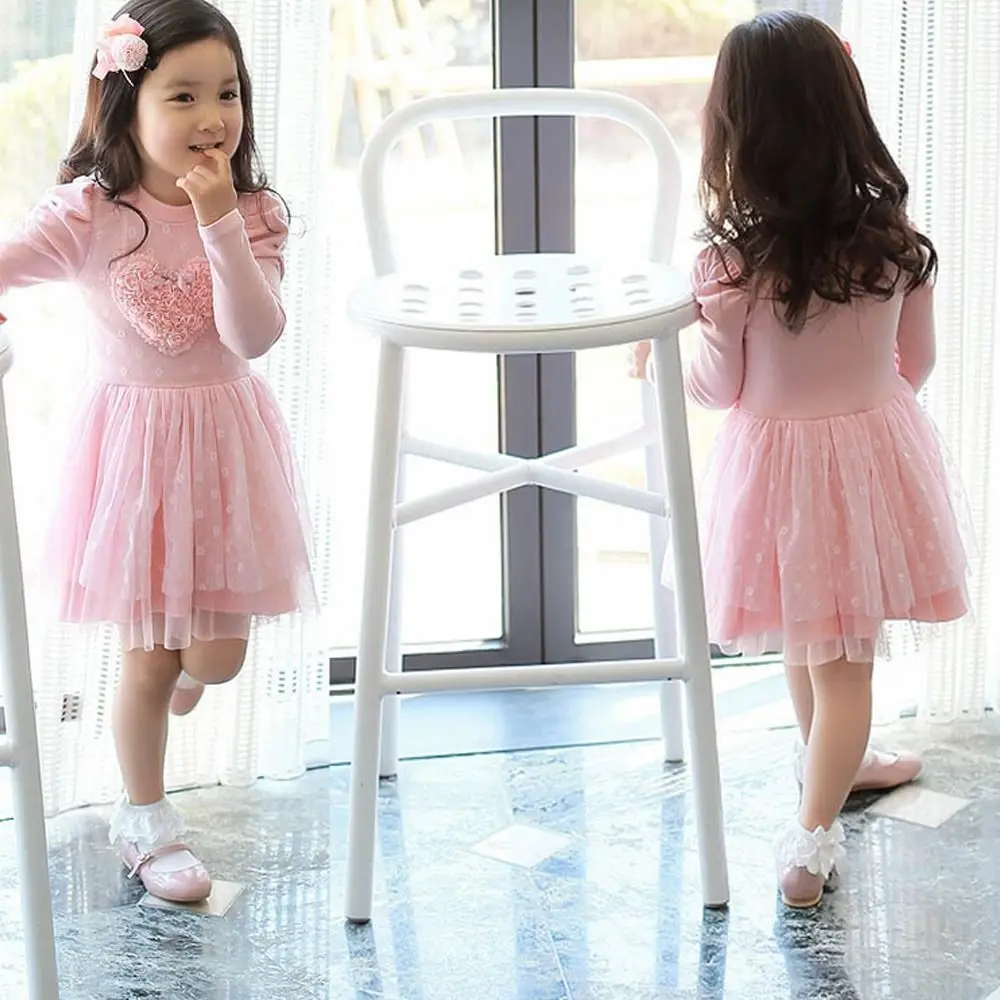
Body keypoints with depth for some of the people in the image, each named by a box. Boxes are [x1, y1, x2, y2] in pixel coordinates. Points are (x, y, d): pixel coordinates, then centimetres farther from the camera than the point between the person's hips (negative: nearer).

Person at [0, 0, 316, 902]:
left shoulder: (254, 217, -8)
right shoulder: (90, 215, -13)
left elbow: (255, 337, -20)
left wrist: (220, 225, -28)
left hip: (226, 442, 2)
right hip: (135, 442, -2)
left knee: (219, 653, 9)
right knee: (150, 658, 6)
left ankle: (185, 671, 48)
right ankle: (145, 820, 28)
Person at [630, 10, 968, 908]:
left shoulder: (732, 261, -22)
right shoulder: (896, 238, -12)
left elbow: (720, 389, -10)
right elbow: (916, 362, 1)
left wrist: (659, 357, 10)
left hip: (779, 459, -1)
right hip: (877, 448, 1)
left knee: (808, 640, 23)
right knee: (843, 658, 10)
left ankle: (835, 763, 47)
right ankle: (813, 836, 6)